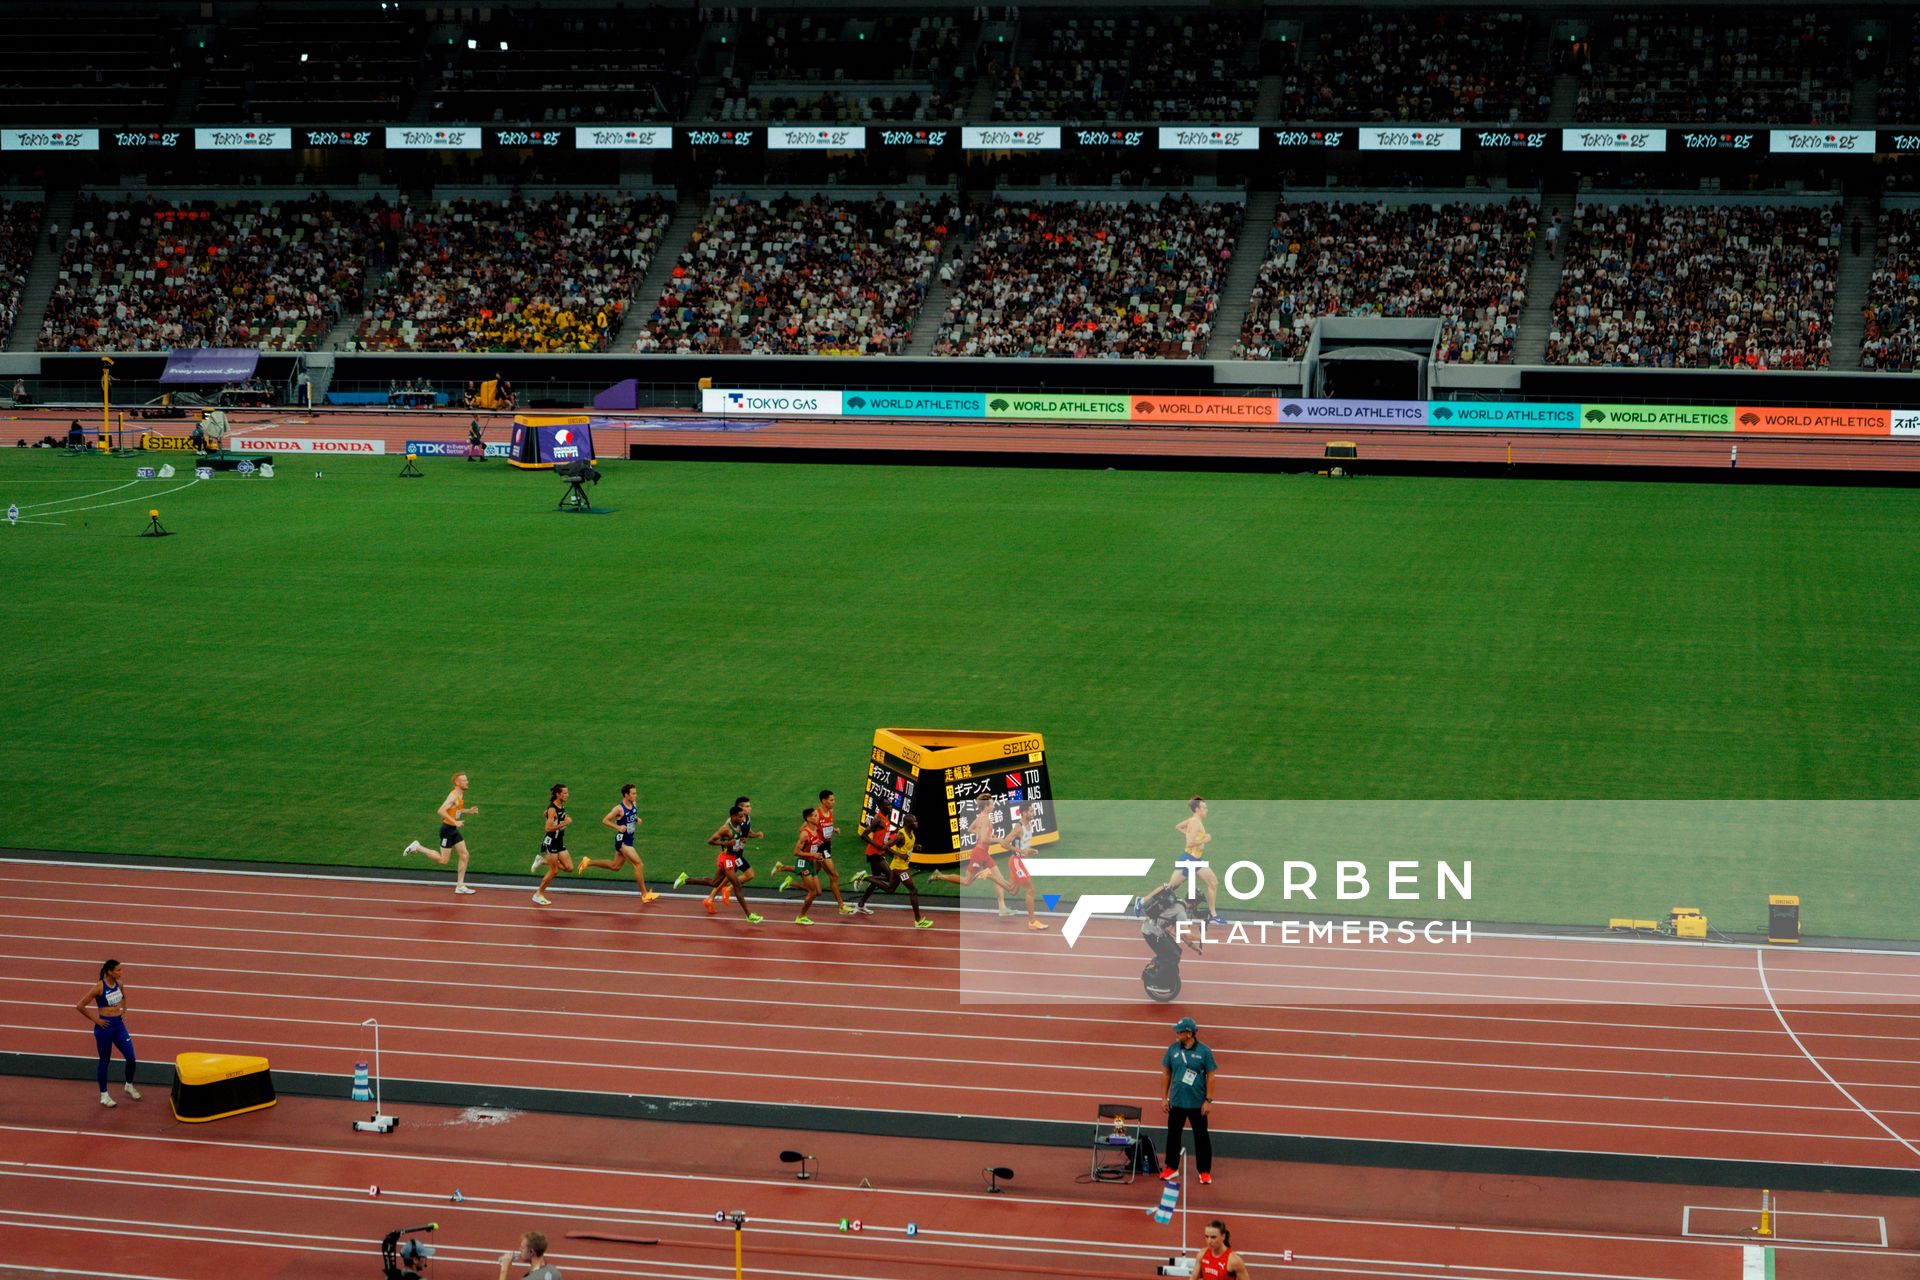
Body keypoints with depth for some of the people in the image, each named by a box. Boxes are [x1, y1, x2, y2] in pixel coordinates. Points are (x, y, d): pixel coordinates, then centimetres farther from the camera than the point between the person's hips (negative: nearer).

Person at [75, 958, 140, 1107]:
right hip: (105, 1027, -6)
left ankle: (129, 1086, 27)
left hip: (119, 1025, 6)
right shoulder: (99, 987, -18)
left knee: (131, 1058, 2)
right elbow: (80, 1006, -17)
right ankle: (104, 1095, 20)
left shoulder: (118, 984, 0)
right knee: (104, 1061, 7)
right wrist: (95, 1020, -13)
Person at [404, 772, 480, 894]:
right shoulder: (453, 796, -20)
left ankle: (460, 886, 9)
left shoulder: (460, 795, 10)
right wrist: (455, 822, -29)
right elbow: (441, 811, -28)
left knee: (464, 856, 4)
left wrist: (468, 810, 12)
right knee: (443, 860, -2)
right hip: (447, 829, -9)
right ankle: (417, 847, 10)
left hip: (454, 830, 9)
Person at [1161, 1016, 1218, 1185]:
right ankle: (1172, 1167, 26)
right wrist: (1164, 1097, 3)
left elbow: (1210, 1076, -7)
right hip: (1176, 1102, 3)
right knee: (1173, 1134, 12)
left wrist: (1208, 1101, -10)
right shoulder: (1173, 1049, -2)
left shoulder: (1204, 1051, -10)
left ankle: (1205, 1171, 14)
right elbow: (1166, 1073, 5)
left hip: (1197, 1103, -3)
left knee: (1201, 1137, 5)